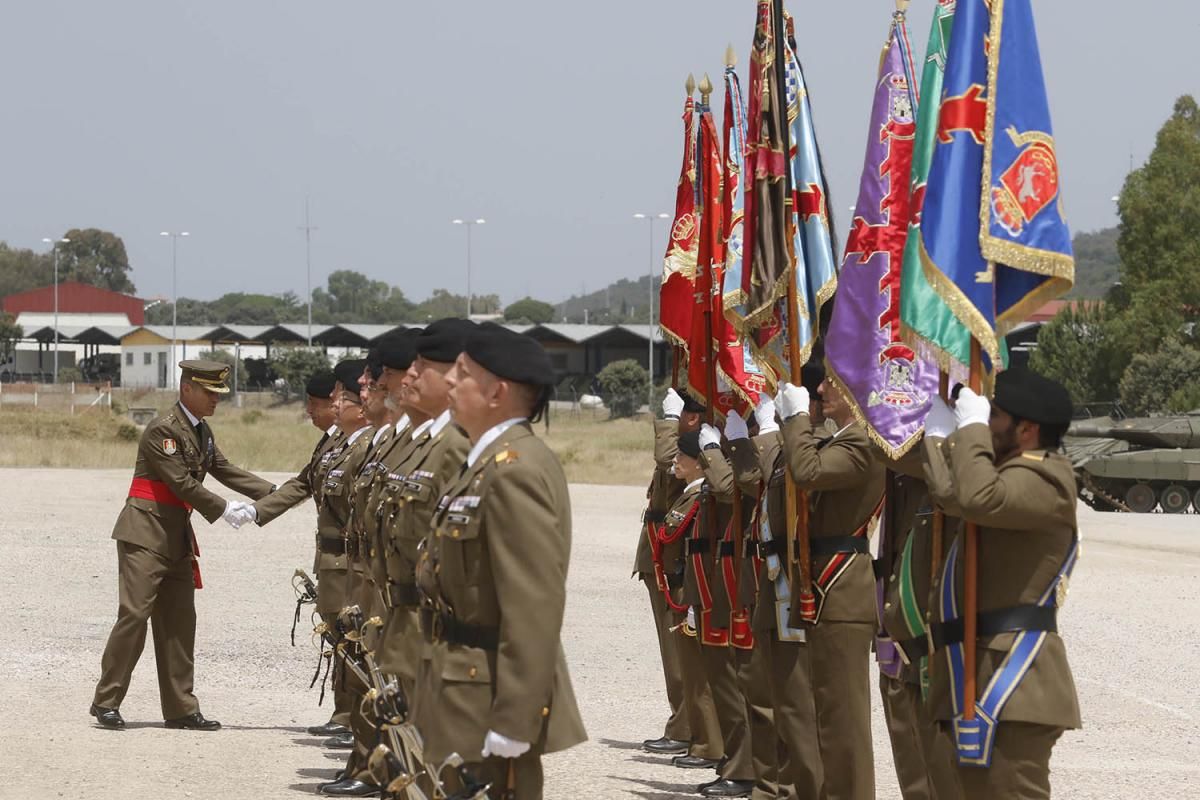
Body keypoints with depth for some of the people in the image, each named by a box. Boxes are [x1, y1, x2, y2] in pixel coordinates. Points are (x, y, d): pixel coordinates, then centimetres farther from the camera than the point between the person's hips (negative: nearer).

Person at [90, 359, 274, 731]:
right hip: (145, 533, -9)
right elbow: (182, 482, -18)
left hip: (177, 537, 9)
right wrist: (222, 509, -14)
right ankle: (106, 702, -5)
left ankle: (180, 708, 10)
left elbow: (224, 470, 16)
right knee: (134, 615, -11)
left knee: (179, 622, 8)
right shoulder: (163, 430, -14)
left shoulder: (202, 431, 15)